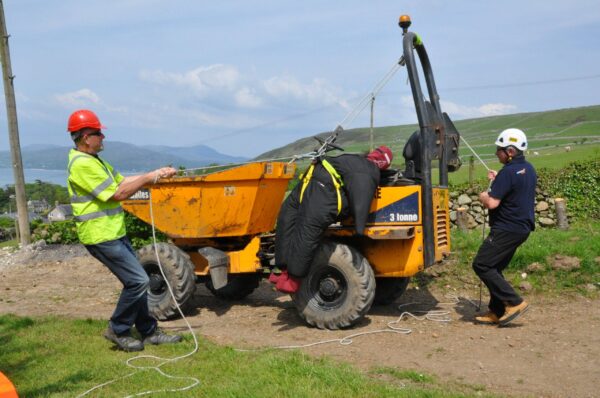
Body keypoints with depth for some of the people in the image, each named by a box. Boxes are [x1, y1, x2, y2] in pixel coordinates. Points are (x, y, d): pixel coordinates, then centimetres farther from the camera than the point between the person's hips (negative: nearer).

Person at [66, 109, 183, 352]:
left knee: (136, 281, 12)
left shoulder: (95, 160, 15)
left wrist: (156, 175, 7)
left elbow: (123, 182, 17)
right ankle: (117, 330, 6)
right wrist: (149, 178, -11)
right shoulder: (82, 164, -18)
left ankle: (149, 332, 21)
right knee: (138, 280, -10)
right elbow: (118, 194, -20)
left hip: (114, 233, 10)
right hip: (101, 236, -10)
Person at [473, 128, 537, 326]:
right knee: (494, 268, 14)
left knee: (481, 265, -7)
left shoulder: (508, 172, -19)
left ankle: (514, 302, -6)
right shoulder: (528, 169, 12)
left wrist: (482, 196, -3)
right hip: (522, 227, 10)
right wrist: (498, 181, 18)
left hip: (507, 229, -10)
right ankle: (497, 312, 16)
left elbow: (492, 203, -23)